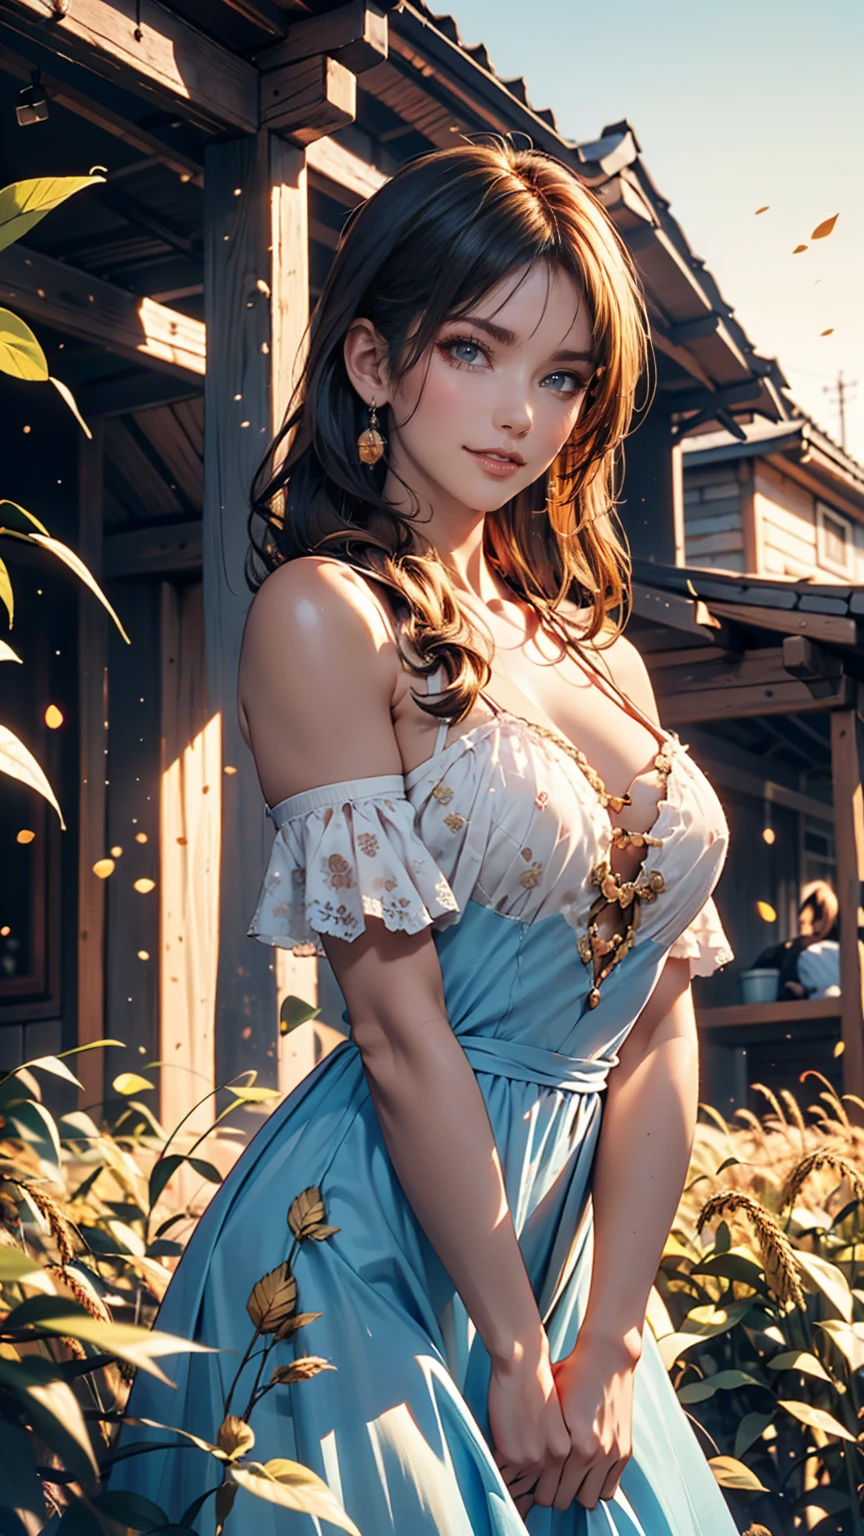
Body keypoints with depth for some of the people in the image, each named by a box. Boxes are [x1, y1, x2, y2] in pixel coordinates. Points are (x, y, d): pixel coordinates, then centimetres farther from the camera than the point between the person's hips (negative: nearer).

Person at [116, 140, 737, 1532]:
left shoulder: (598, 658, 8)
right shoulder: (326, 614, -12)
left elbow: (663, 1021, 3)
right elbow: (400, 1025, -16)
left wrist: (610, 1348, -4)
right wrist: (518, 1354, -13)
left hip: (577, 1250, 7)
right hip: (372, 1257, -6)